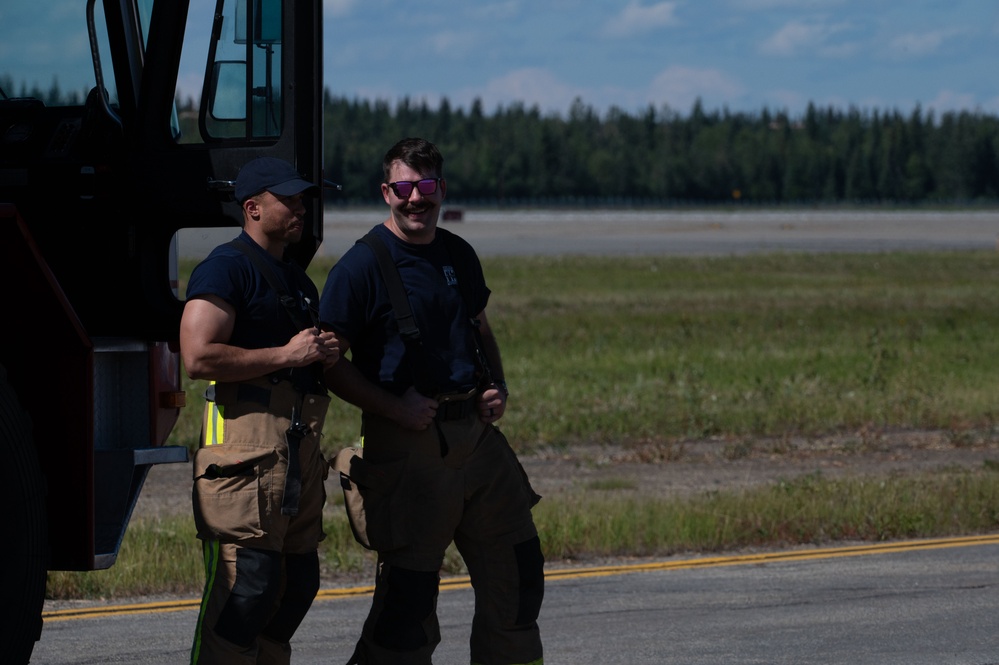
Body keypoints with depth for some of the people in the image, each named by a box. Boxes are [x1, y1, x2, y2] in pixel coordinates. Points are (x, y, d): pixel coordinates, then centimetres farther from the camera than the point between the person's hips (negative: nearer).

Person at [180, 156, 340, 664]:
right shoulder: (227, 267, -6)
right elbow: (198, 357, -17)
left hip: (300, 447, 9)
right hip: (247, 444, -9)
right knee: (246, 583, -15)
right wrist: (286, 355, -13)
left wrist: (326, 356, 12)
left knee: (298, 583, 9)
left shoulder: (298, 282, 23)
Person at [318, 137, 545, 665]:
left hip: (475, 434, 7)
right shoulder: (361, 265, -8)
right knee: (409, 587, -6)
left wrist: (497, 388, 8)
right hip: (406, 442, -7)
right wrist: (395, 409, -18)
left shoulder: (458, 255, 13)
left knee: (517, 571, 10)